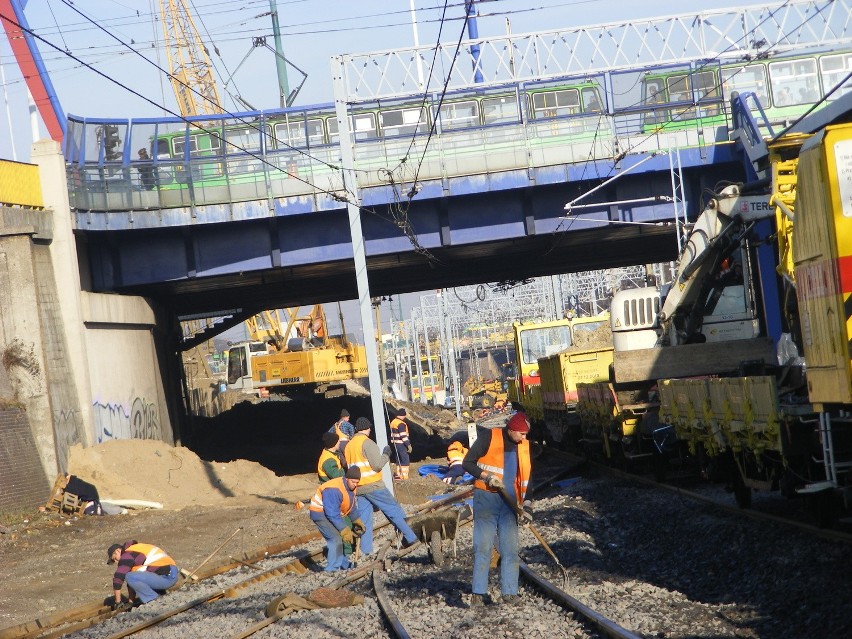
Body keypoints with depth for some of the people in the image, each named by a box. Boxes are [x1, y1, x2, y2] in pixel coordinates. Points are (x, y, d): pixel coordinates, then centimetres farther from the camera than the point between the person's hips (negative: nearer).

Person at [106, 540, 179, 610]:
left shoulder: (127, 555, -5)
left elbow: (118, 578, -8)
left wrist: (117, 602, 0)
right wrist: (131, 602, 28)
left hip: (166, 578, -10)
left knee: (130, 577, -17)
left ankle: (153, 599, -6)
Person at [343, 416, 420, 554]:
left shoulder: (348, 446, 13)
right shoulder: (367, 443, -12)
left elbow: (348, 466, 21)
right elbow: (378, 465, -16)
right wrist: (386, 454, -2)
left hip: (358, 488, 7)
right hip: (373, 486, -7)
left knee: (364, 518, 8)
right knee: (394, 510, 2)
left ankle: (365, 550, 3)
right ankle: (410, 538, 4)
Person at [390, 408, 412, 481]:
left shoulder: (393, 422, 11)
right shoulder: (401, 424, -19)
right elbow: (403, 436, -21)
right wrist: (409, 445, -16)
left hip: (396, 444, 9)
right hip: (401, 444, -9)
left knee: (399, 459, 18)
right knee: (405, 460, -5)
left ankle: (398, 474, 23)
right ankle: (404, 476, -8)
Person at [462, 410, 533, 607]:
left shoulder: (524, 446, 10)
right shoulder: (489, 438, -6)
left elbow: (525, 477, 16)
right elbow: (467, 463, -5)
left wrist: (524, 503, 5)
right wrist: (487, 476, -17)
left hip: (509, 501, 5)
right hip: (486, 498, -5)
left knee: (510, 548, 1)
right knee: (483, 546, -6)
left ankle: (509, 592, 4)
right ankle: (478, 593, -4)